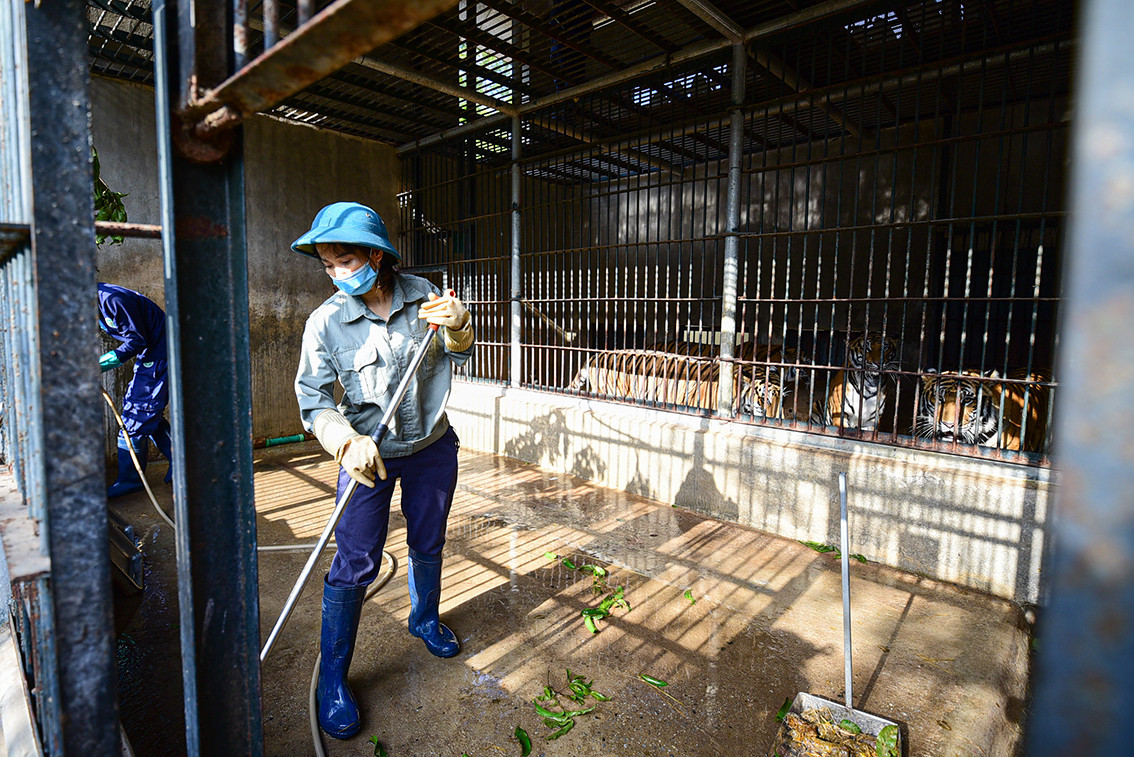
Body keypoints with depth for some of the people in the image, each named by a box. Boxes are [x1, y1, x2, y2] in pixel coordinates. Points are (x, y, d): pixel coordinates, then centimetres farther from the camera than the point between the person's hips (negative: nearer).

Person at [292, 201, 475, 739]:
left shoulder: (421, 294, -8)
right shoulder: (326, 322, -15)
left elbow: (457, 354, -2)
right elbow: (313, 401, -16)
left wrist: (457, 325, -26)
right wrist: (348, 443, -35)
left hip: (432, 446, 3)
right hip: (370, 453, -3)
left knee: (427, 544, 19)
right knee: (355, 564, -2)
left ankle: (424, 621, 47)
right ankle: (332, 679, 20)